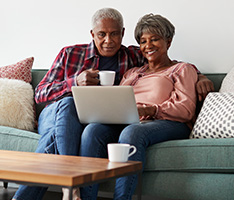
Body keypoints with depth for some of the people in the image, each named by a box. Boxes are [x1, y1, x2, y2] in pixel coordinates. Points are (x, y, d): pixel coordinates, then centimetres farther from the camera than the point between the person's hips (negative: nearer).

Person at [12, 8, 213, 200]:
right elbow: (40, 93, 9)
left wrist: (200, 77, -1)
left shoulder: (133, 57, 15)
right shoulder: (70, 53, 14)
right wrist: (75, 81, -7)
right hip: (56, 116, 1)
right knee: (67, 103, -34)